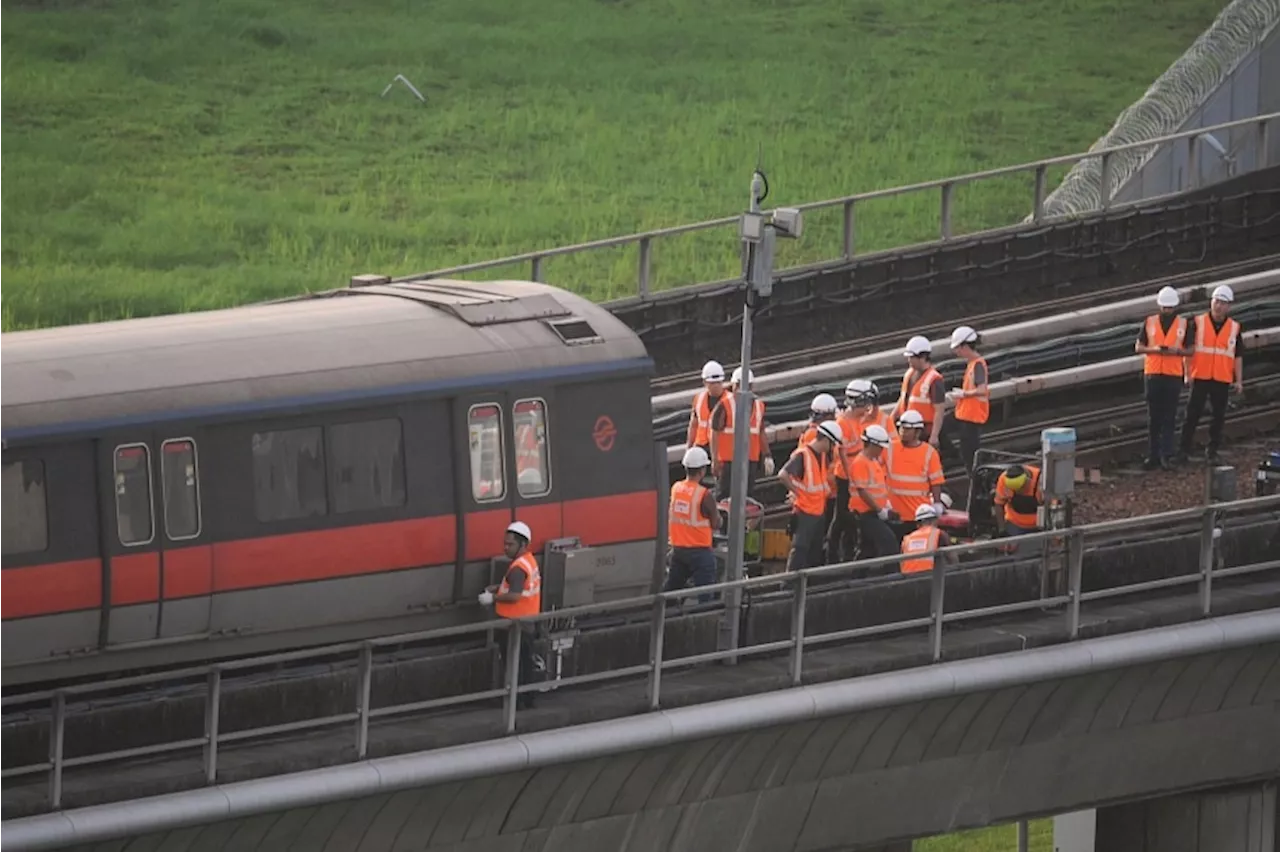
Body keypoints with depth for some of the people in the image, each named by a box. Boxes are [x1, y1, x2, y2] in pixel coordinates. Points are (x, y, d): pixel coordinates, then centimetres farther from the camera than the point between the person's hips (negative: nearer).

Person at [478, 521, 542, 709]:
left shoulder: (518, 567, -22)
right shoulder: (529, 560, 8)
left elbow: (514, 595, -31)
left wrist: (493, 598, -18)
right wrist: (496, 588, 10)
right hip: (527, 623, 10)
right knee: (525, 664, 18)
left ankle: (516, 702, 2)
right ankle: (528, 699, 27)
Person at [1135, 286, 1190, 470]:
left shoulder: (1183, 324, 4)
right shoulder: (1150, 322, 7)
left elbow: (1190, 350, 6)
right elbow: (1138, 347, 7)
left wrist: (1177, 351, -14)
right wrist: (1154, 349, -11)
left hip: (1174, 374, -2)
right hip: (1152, 374, 2)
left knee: (1169, 417, -4)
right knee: (1153, 417, 4)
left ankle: (1166, 455, -5)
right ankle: (1153, 455, 9)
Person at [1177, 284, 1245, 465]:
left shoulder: (1234, 328, 6)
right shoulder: (1198, 323, 2)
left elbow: (1238, 356, 8)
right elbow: (1188, 348, 2)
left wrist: (1239, 381, 3)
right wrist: (1188, 373, -5)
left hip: (1222, 380, 2)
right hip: (1200, 377, -2)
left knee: (1218, 416, 4)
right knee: (1193, 414, -1)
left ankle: (1212, 452, 13)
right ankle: (1184, 450, 4)